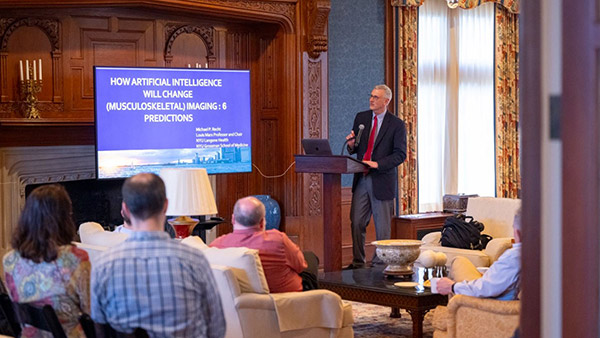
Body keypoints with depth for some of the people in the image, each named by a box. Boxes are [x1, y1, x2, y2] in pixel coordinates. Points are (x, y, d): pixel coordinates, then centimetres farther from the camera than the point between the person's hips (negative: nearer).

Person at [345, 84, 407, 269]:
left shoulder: (396, 124, -4)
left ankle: (379, 263, 14)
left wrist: (378, 164, -20)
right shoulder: (361, 118, 10)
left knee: (382, 226, 3)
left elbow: (400, 154, -9)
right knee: (356, 222, 4)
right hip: (361, 179, 4)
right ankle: (358, 262, 15)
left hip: (382, 180, -4)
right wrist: (352, 145, -7)